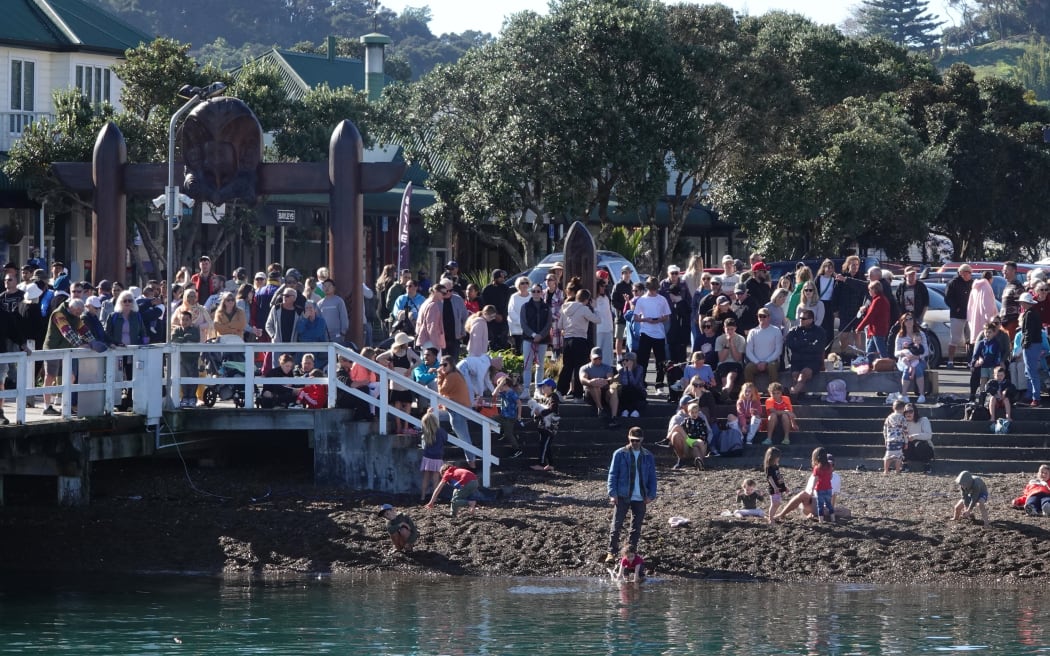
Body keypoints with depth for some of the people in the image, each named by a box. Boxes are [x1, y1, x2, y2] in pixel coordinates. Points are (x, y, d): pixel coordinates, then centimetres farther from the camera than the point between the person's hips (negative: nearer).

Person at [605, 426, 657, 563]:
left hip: (641, 498, 3)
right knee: (616, 525, -5)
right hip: (622, 496, -3)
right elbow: (613, 475, -2)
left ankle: (631, 552, 16)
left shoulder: (648, 456, 6)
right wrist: (612, 494, -11)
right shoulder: (620, 454, -1)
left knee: (637, 527, 7)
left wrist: (651, 495, -3)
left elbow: (652, 477, 9)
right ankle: (612, 552, -2)